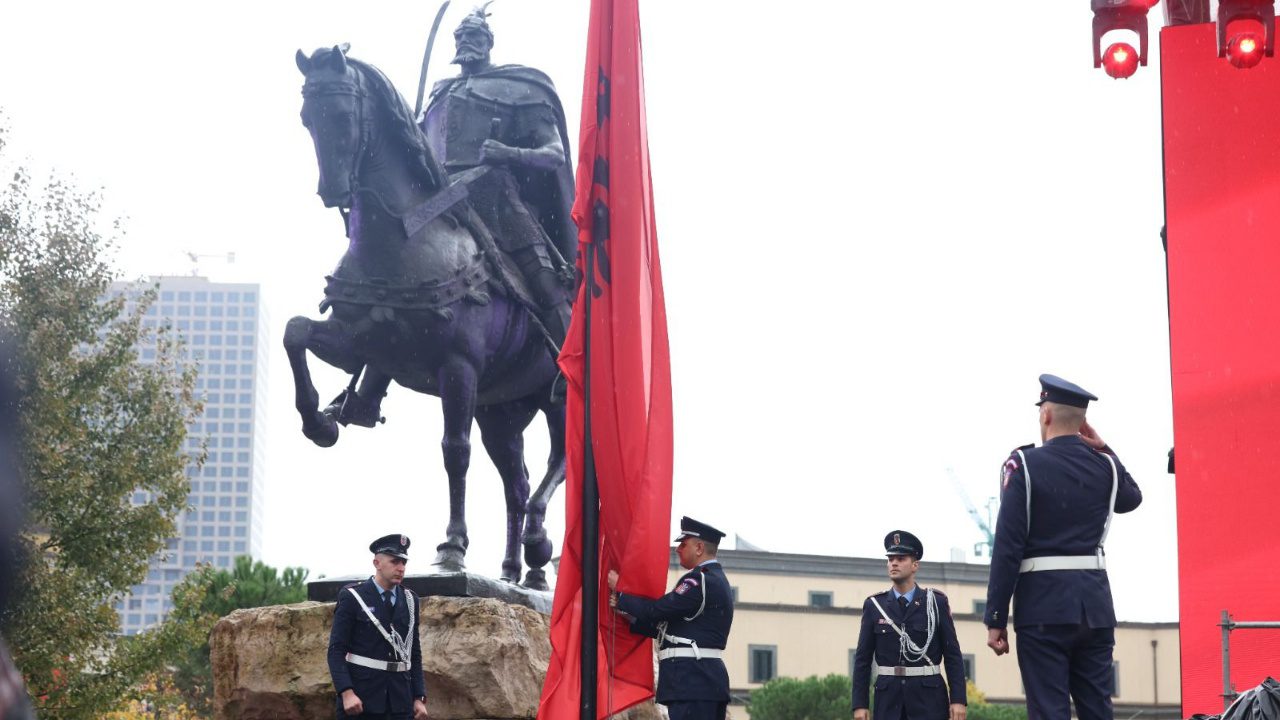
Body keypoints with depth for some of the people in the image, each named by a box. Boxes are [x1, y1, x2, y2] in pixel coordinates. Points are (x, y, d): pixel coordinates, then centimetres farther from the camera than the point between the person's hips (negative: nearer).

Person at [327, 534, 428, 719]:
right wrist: (347, 693, -20)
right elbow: (336, 650, -7)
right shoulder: (352, 598, -3)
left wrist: (419, 698, 6)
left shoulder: (410, 600, 11)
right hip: (360, 698, -4)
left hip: (400, 700, 4)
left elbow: (414, 653, 14)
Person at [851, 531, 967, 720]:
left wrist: (958, 699, -7)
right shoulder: (874, 606, 7)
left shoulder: (936, 603, 3)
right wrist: (859, 704, -1)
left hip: (928, 698, -1)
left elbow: (953, 655, 2)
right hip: (889, 697, 1)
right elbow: (862, 658, 6)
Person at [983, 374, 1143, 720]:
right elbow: (1131, 497, 34)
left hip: (1044, 604, -5)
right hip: (1095, 604, 5)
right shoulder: (1104, 465, 8)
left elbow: (1007, 548, -10)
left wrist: (996, 619, -7)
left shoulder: (1024, 465, -6)